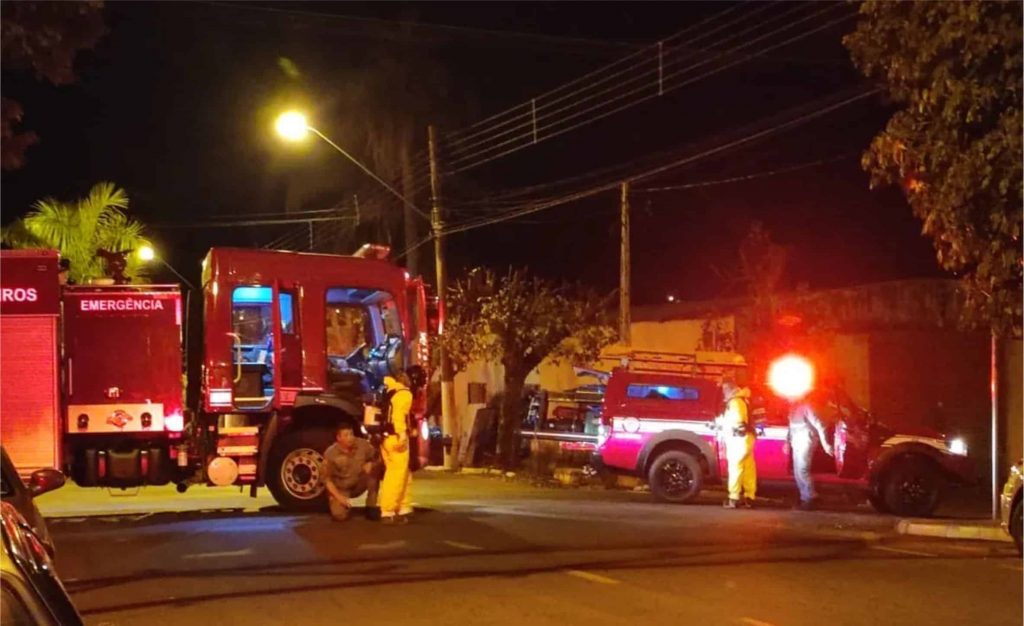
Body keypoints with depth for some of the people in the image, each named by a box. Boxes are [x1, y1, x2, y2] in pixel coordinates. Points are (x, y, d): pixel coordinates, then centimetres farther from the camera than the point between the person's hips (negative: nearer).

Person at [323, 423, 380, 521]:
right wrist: (339, 497, -22)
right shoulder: (330, 453, -19)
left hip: (358, 485, 3)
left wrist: (371, 464, -27)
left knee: (373, 469, -26)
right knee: (339, 516, -27)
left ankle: (371, 508, -13)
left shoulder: (363, 444, -14)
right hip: (340, 488, -2)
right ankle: (344, 504, 13)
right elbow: (327, 479, -12)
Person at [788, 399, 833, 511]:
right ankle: (805, 498, 17)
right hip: (796, 444, 8)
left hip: (805, 443, -8)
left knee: (802, 471, -12)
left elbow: (819, 425, -17)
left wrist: (825, 444, -20)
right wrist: (788, 442, 20)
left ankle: (811, 498, -2)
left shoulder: (806, 406, -15)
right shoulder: (793, 407, 9)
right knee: (797, 472, 9)